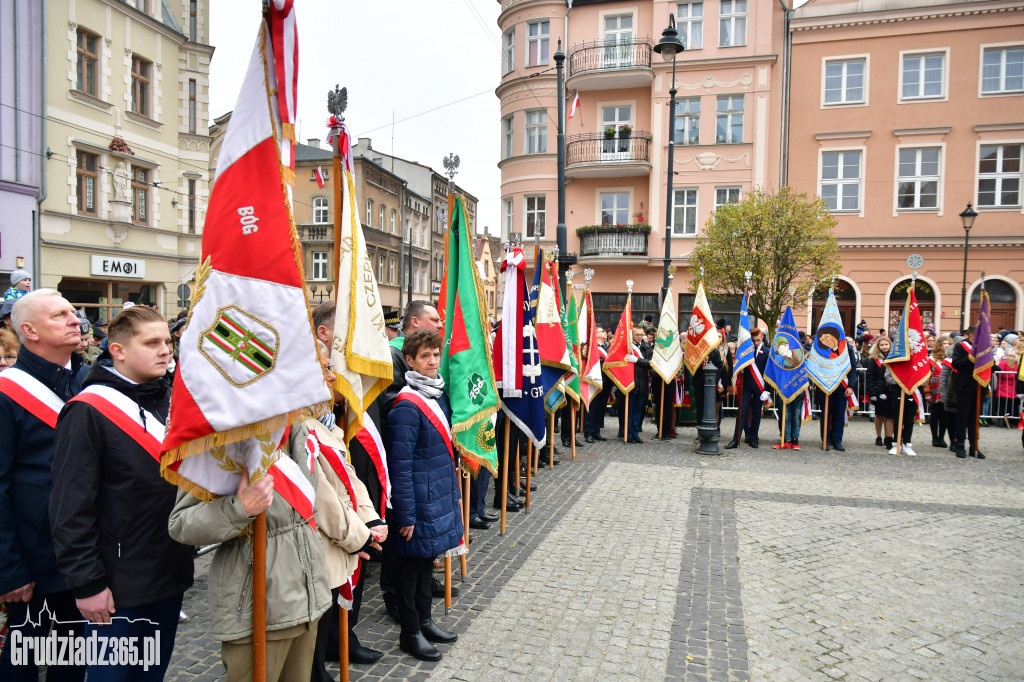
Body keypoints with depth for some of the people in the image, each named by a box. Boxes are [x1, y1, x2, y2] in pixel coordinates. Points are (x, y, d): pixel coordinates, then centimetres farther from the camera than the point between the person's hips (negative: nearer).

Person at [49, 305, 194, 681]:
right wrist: (86, 583, -15)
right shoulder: (88, 412, -14)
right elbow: (71, 508, -15)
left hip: (171, 578, 6)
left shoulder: (174, 401, 5)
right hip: (117, 588, -6)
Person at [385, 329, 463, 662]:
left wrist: (452, 490, 17)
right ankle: (409, 634, 22)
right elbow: (400, 464, -20)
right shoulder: (406, 405, -19)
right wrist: (405, 514, -19)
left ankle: (424, 620, 35)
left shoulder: (438, 394, 8)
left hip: (439, 494, 8)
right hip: (419, 499, -8)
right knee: (411, 564, 7)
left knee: (427, 559, 20)